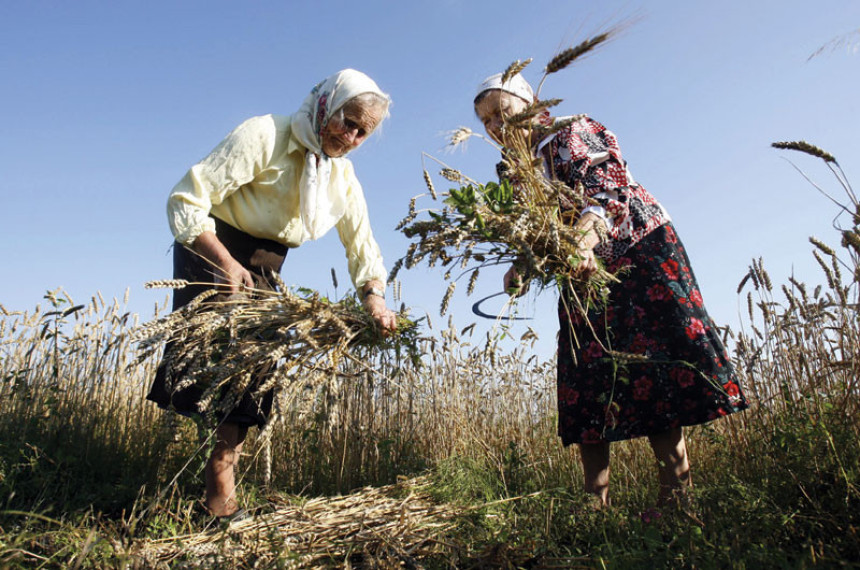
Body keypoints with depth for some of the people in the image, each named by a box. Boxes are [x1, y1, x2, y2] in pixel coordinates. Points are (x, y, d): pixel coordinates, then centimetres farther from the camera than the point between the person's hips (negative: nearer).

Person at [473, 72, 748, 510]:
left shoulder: (573, 133, -8)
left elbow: (603, 186, -27)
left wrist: (586, 235, -47)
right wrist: (519, 267, -10)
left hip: (637, 249, -6)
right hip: (583, 275, 6)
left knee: (655, 361, -11)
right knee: (585, 379, -2)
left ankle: (676, 489, -6)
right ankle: (596, 501, 0)